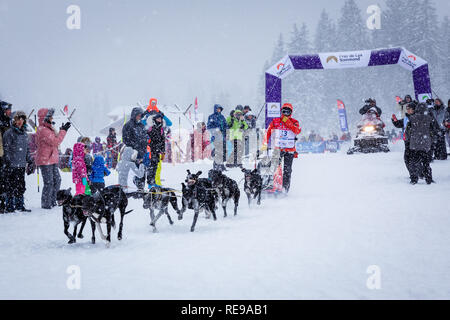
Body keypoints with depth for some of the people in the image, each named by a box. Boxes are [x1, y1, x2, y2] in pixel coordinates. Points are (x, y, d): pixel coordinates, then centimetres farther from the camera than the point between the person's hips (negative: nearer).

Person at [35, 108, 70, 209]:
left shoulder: (48, 129, 15)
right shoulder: (42, 130, -17)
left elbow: (55, 140, 22)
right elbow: (55, 142, -22)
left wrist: (62, 130, 11)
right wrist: (63, 131, -15)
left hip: (52, 160, 10)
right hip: (45, 160, -10)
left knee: (57, 180, 12)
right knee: (49, 183, -7)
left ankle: (52, 202, 22)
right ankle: (46, 204, 2)